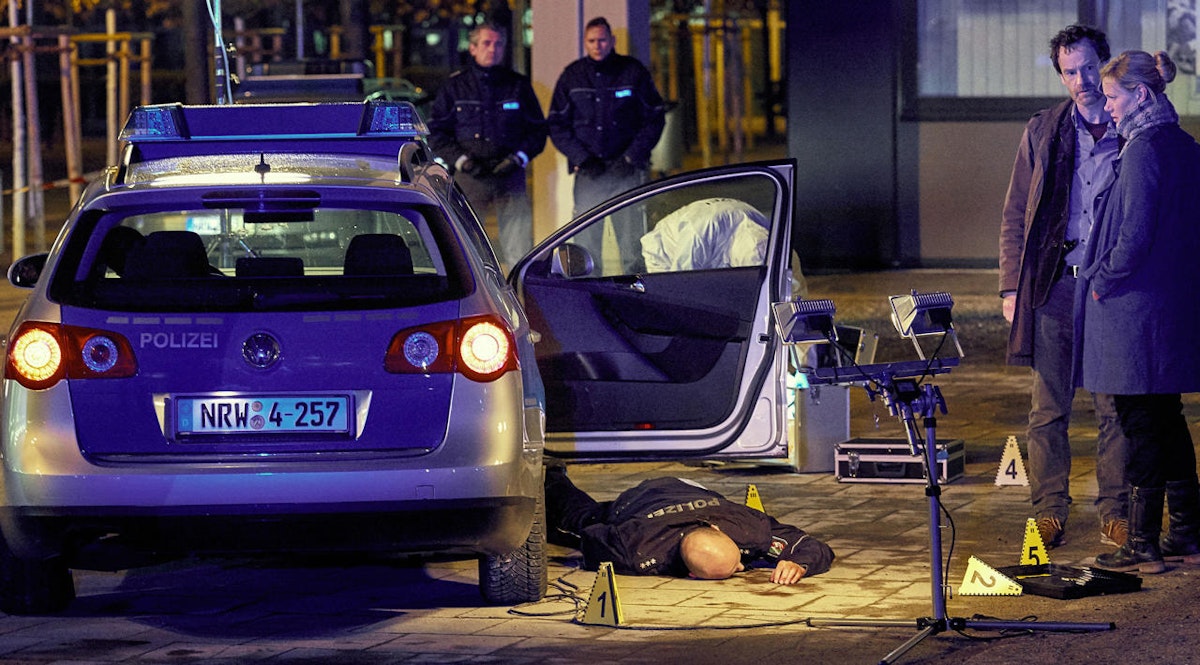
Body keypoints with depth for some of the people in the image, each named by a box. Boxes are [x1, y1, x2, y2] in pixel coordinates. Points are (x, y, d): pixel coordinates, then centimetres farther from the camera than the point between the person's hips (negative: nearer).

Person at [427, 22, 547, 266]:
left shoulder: (518, 85, 12)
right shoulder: (455, 87, 9)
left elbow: (538, 130, 15)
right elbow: (436, 133, 8)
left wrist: (518, 158, -2)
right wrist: (462, 161, -6)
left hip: (510, 175, 1)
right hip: (469, 178, -1)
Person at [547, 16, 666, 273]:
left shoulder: (634, 72, 5)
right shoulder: (572, 76, 8)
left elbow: (655, 118, 7)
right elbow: (556, 125, 9)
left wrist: (632, 157, -4)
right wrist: (583, 159, -4)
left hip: (627, 172, -1)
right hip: (588, 172, 1)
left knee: (632, 243, -6)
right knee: (585, 244, -3)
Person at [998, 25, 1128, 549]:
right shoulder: (1043, 132, 9)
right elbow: (1015, 216, 11)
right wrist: (1011, 286, 3)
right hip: (1055, 286, 1)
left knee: (1115, 407, 2)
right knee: (1049, 408, 2)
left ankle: (1114, 512, 10)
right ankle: (1049, 512, 8)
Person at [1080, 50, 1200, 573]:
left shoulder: (1143, 150, -17)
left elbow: (1135, 234, -22)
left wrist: (1102, 279, -8)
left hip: (1137, 309, -9)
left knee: (1142, 424, -4)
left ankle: (1143, 545, 0)